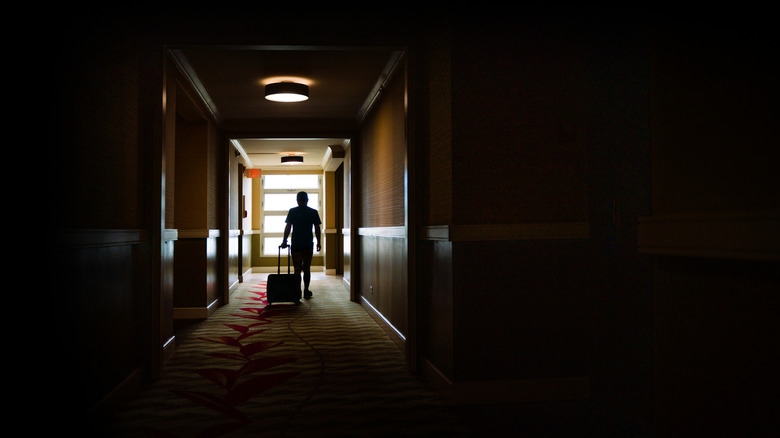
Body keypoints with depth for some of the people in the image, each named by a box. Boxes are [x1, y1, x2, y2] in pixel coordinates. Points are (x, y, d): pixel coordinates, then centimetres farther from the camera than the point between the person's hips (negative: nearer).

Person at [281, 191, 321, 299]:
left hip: (296, 245, -1)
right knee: (307, 269, 11)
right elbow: (317, 229, 2)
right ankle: (306, 291, 13)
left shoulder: (292, 211, -1)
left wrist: (284, 241, 0)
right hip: (308, 245, 1)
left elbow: (288, 227, -5)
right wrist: (318, 242, 10)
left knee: (297, 269, 3)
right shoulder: (313, 212, 1)